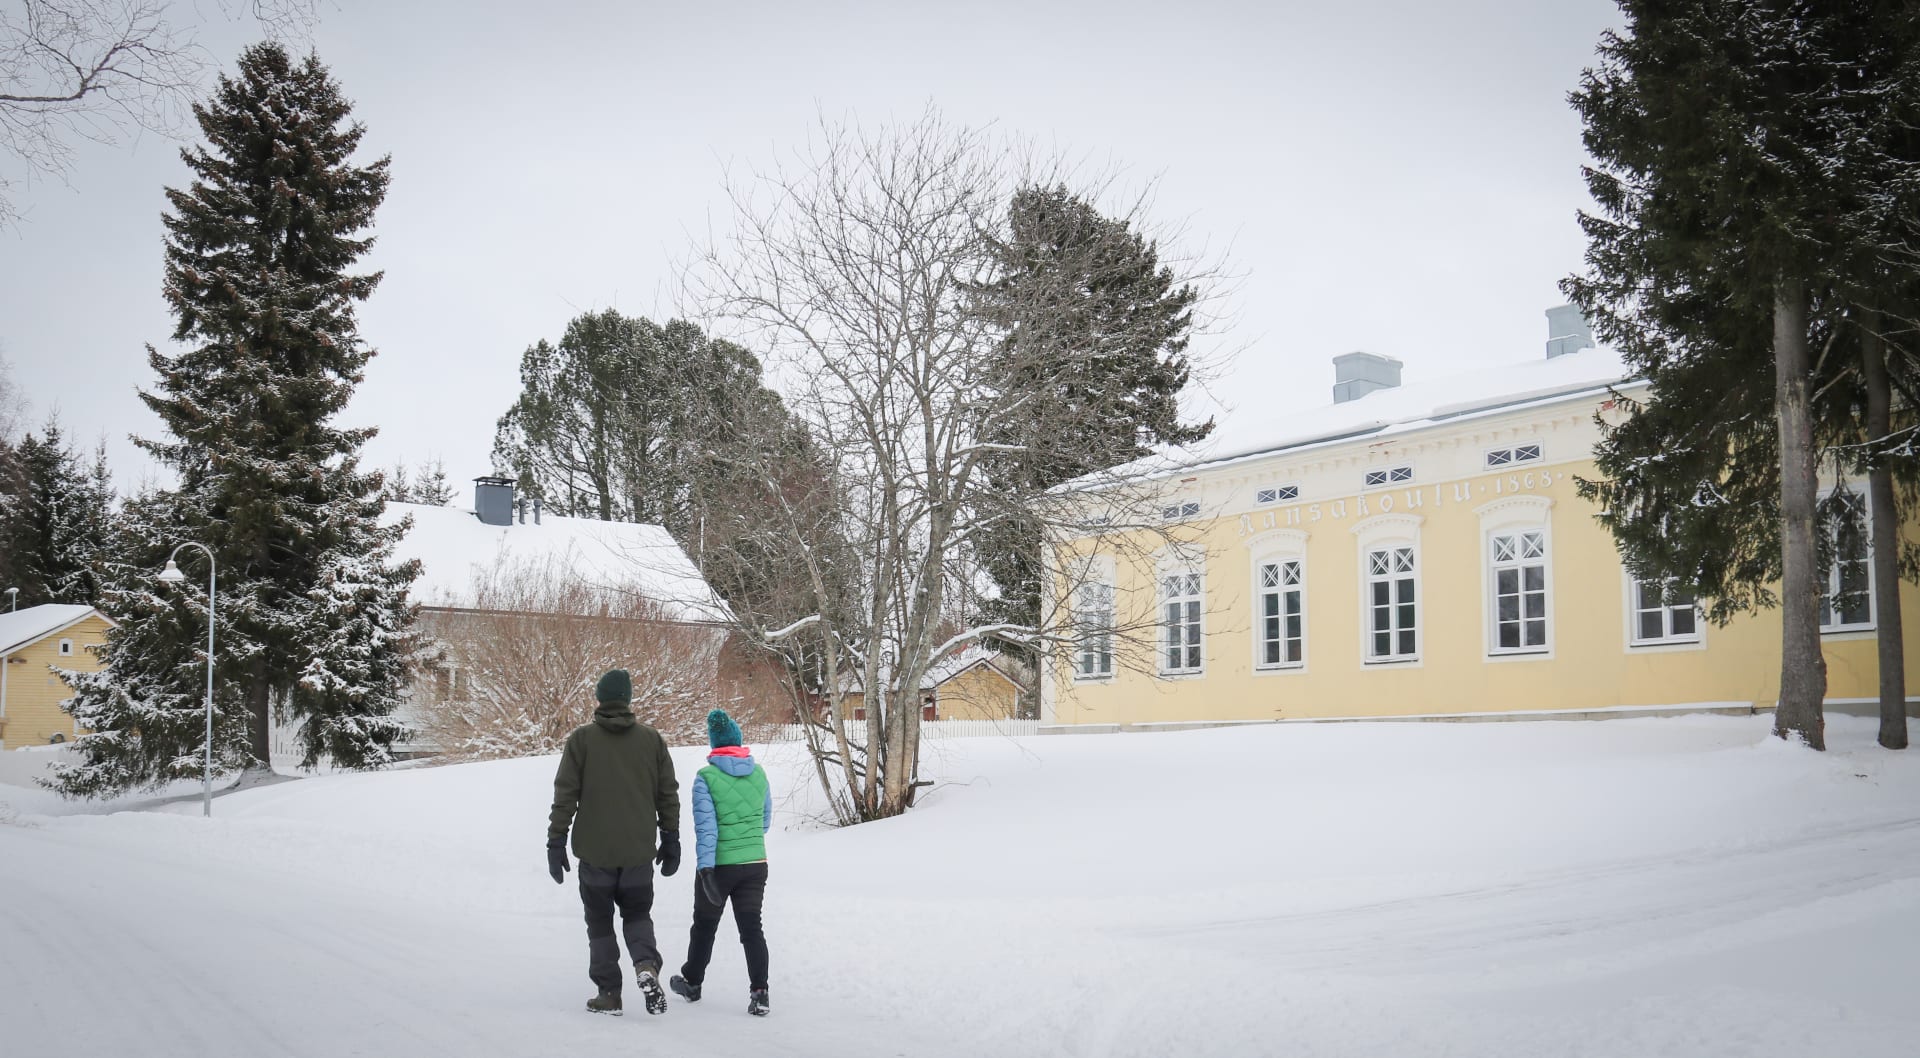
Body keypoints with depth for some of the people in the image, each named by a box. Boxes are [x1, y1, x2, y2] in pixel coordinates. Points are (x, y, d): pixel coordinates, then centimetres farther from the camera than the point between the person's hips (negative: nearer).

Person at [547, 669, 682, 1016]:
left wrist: (556, 842, -1)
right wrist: (671, 840, 13)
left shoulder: (581, 739, -4)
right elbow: (669, 795, 5)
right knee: (637, 913, 16)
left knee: (600, 922, 12)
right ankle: (646, 965, -11)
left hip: (595, 851, -1)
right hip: (639, 851, 2)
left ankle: (609, 994, 11)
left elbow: (565, 794, -6)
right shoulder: (652, 739, 2)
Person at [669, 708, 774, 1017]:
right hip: (756, 864, 3)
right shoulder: (759, 773, 2)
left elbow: (705, 826, -18)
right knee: (751, 927, 5)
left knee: (705, 925, 16)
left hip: (719, 866, -3)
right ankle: (758, 992, -8)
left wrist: (706, 868, -21)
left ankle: (692, 982, 35)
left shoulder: (706, 778, -11)